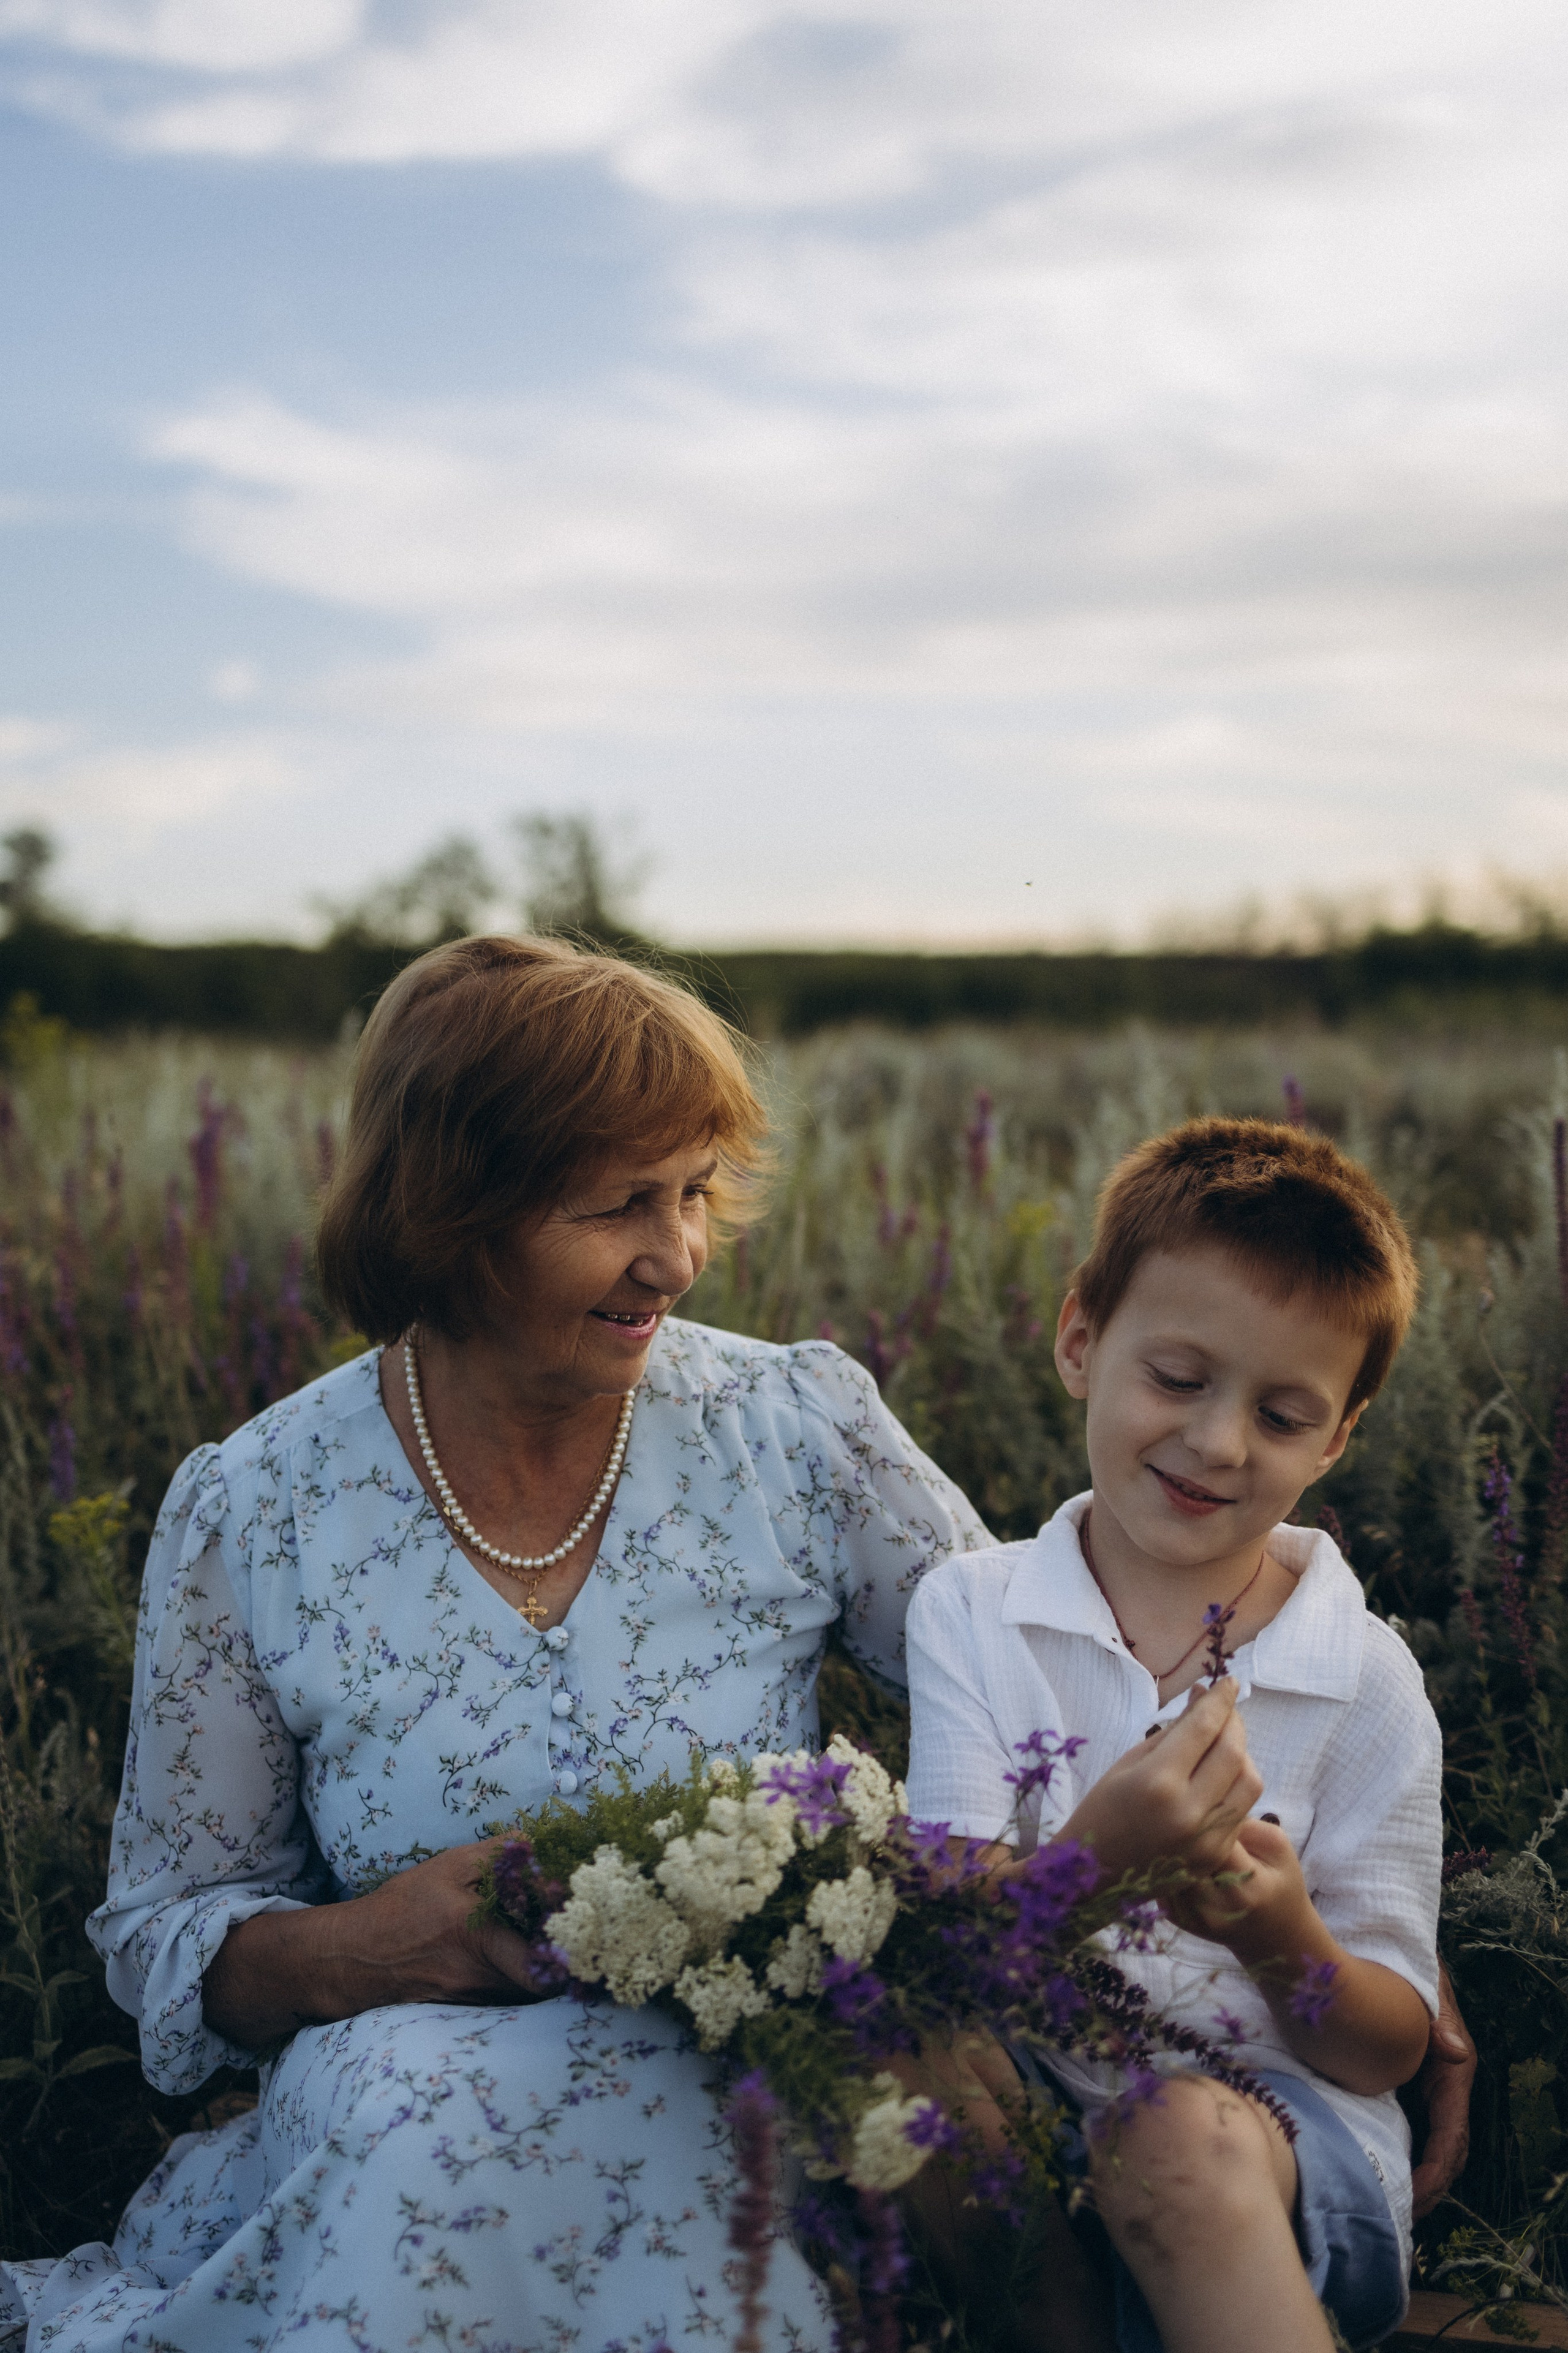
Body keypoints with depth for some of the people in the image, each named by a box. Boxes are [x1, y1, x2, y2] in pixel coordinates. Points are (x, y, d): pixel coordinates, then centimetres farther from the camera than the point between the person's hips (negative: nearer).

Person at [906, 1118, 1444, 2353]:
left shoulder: (1367, 1681, 1)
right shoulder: (971, 1612, 2)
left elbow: (1390, 2049, 3)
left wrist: (1284, 1942, -21)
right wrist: (1096, 1853, -28)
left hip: (1285, 2117, -2)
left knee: (1177, 2140, -36)